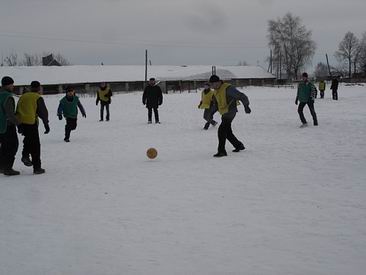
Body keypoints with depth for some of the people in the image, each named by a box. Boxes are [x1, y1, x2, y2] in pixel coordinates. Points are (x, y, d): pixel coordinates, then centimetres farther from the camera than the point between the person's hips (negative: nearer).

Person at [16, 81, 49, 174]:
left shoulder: (23, 96, 15)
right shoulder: (38, 98, -2)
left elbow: (17, 112, 18)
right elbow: (43, 113, -3)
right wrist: (46, 125, 5)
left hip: (21, 123, 6)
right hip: (31, 123, -5)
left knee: (28, 139, 30)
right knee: (35, 145, 2)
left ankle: (25, 155, 9)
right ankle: (37, 167, 5)